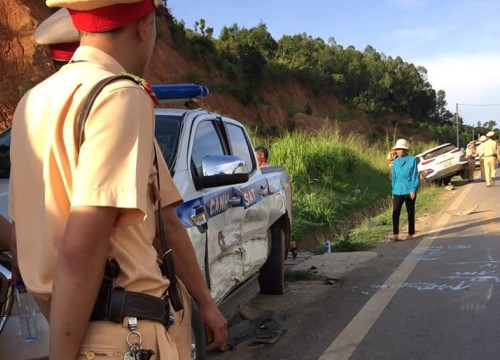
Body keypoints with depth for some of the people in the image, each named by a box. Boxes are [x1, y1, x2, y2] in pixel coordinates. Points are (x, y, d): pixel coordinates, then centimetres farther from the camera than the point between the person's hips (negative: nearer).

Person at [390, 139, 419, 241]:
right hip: (398, 191, 3)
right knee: (395, 213, -7)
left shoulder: (412, 160, -5)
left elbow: (415, 176, -5)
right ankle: (395, 234, -7)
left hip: (409, 191, -3)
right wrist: (393, 191, 13)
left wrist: (413, 190, -9)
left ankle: (410, 234, 16)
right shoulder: (395, 162, 8)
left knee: (410, 213, 7)